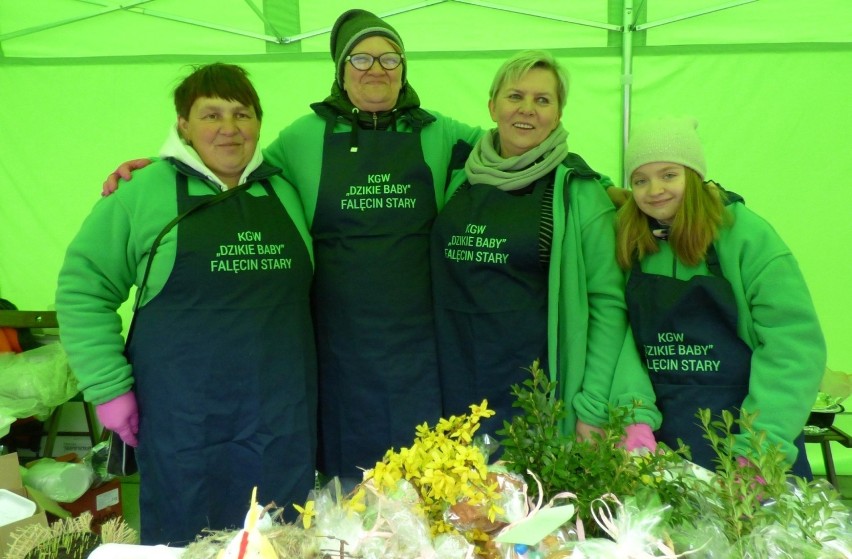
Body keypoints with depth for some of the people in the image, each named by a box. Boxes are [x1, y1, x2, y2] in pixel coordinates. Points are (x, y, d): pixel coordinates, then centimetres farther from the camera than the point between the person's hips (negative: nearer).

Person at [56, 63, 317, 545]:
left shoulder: (284, 192, 9)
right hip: (184, 422, -3)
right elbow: (84, 288, 0)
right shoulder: (143, 193, -3)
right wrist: (108, 386, -6)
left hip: (283, 420, 4)